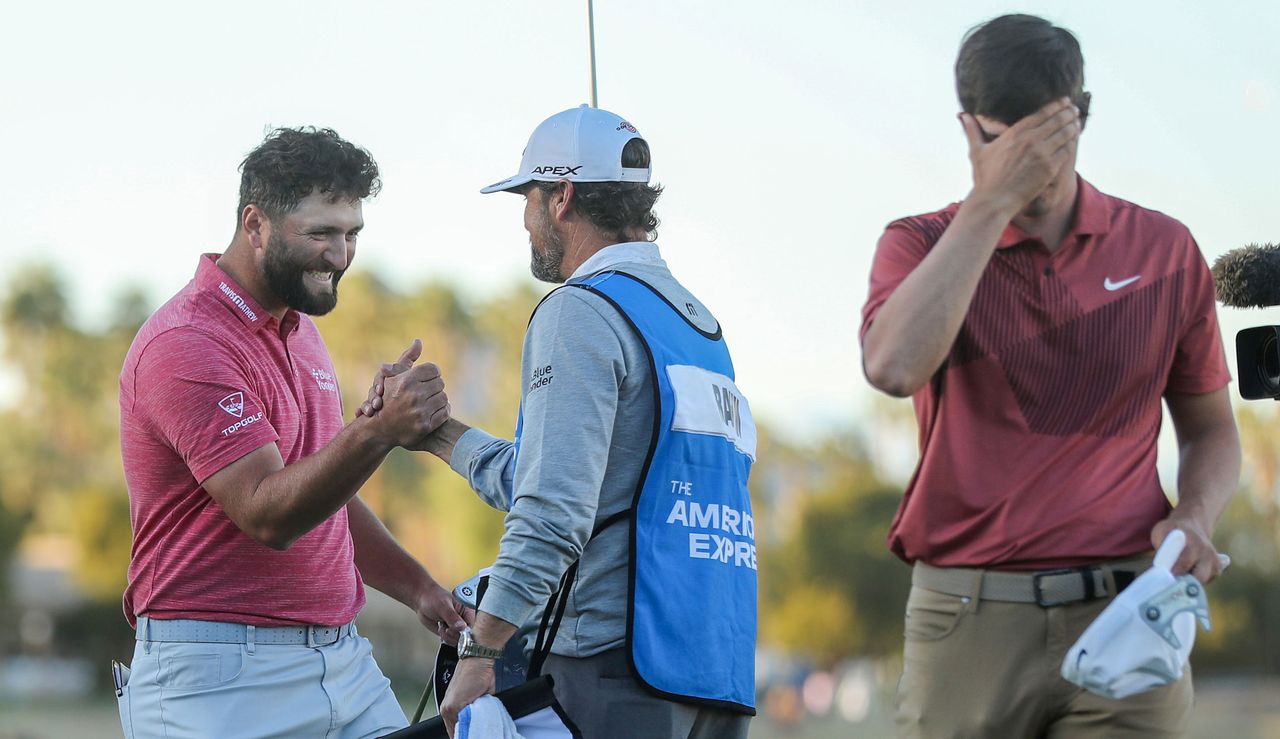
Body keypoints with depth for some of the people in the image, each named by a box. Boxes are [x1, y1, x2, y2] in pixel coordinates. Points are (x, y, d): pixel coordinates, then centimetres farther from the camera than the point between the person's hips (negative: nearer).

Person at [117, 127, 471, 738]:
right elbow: (267, 515, -24)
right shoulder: (187, 344, -14)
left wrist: (416, 588, 13)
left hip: (341, 659, 8)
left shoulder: (297, 330, 16)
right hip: (220, 679, -8)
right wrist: (378, 431, -36)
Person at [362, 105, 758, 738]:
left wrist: (482, 652, -17)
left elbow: (554, 512, -18)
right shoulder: (699, 324, 21)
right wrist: (431, 429, 29)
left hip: (621, 667, -9)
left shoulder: (582, 313, -6)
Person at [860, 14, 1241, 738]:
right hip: (967, 620, -1)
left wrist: (1195, 518, -2)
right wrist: (993, 201, -14)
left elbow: (1211, 428, 20)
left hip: (1121, 617, 1)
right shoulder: (923, 245, 5)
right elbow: (894, 367, -18)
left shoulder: (1163, 249, 10)